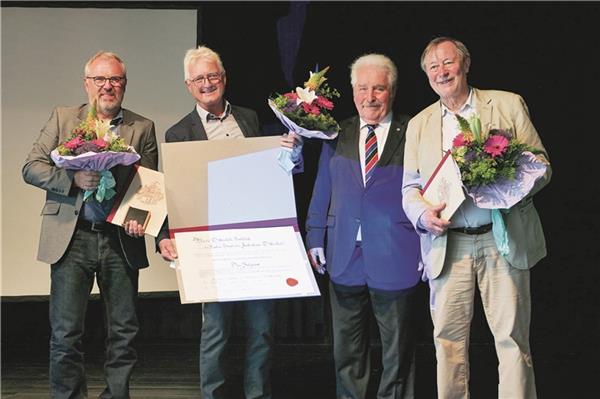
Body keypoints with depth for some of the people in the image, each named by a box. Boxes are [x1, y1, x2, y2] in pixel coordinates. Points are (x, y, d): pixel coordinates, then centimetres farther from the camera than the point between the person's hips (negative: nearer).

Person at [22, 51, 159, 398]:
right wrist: (74, 179, -14)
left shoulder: (143, 128, 10)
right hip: (72, 238, -1)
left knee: (124, 333, 5)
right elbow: (32, 168, 3)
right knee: (66, 334, -1)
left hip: (121, 241, 1)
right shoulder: (63, 118, 9)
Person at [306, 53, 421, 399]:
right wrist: (315, 238, 6)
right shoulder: (338, 135, 9)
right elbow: (322, 190, 12)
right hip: (345, 257, 3)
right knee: (347, 348, 12)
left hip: (394, 257, -3)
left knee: (397, 350, 7)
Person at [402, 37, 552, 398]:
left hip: (503, 240, -2)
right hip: (447, 246, 2)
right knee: (448, 340, 1)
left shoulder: (508, 105, 6)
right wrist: (423, 215, -9)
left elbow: (542, 166, 5)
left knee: (512, 338, -2)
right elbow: (410, 187, 13)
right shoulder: (419, 124, 15)